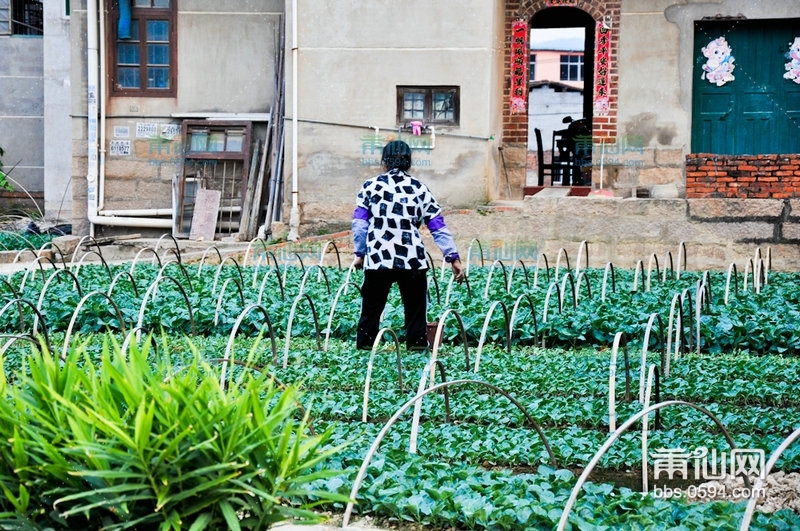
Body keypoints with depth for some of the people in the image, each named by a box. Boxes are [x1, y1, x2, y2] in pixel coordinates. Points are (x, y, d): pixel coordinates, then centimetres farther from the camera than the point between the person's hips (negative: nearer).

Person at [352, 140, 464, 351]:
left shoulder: (370, 186, 6)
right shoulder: (420, 190, 7)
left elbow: (359, 223, 3)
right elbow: (439, 228, 4)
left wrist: (360, 253, 12)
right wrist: (453, 257, 5)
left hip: (378, 261, 0)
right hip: (413, 262, 0)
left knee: (370, 312, 8)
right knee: (415, 314, 8)